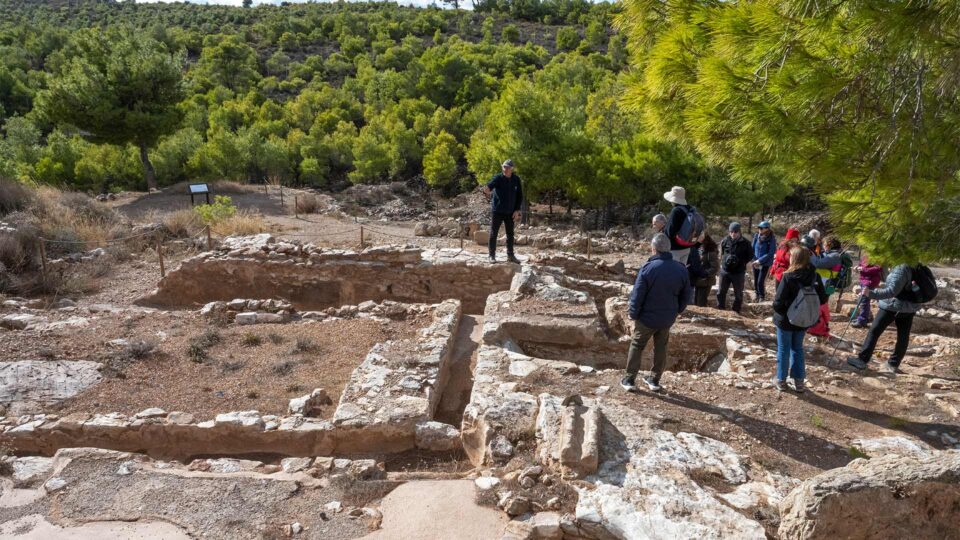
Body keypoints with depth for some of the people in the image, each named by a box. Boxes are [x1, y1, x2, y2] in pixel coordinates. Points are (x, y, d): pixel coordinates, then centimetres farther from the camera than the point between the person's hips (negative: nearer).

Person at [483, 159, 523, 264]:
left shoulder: (516, 179, 0)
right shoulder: (498, 178, -10)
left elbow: (519, 196, 6)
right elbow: (489, 186, -28)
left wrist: (517, 210, -2)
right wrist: (487, 189, -53)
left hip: (510, 212, 4)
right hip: (497, 211, -4)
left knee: (510, 234, 12)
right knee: (493, 234, 1)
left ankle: (510, 255, 25)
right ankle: (492, 255, 11)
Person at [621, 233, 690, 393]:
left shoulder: (648, 268, -20)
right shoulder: (681, 269, -4)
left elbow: (637, 295, -17)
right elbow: (685, 295, 6)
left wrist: (634, 315, -5)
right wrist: (676, 311, 18)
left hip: (647, 317, -4)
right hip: (667, 318, 4)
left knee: (636, 346, 11)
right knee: (660, 348, 19)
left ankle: (629, 380, 15)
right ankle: (655, 380, 25)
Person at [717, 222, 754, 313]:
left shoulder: (745, 243, -8)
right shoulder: (725, 241, -2)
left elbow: (750, 256, 2)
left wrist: (741, 262, -8)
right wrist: (723, 261, 1)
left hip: (739, 272, -2)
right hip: (725, 271, 2)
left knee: (738, 294, 9)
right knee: (721, 292, 8)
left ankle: (736, 312, 20)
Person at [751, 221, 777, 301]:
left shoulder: (771, 239, -15)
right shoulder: (756, 236, -3)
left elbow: (770, 253, -16)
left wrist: (760, 261, -20)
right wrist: (752, 260, -6)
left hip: (766, 264, -4)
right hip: (755, 263, 4)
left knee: (760, 282, -7)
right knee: (755, 282, 12)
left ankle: (762, 298, 14)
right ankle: (757, 297, 31)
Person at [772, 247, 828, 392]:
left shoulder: (788, 277, -22)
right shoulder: (814, 276, -7)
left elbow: (778, 301, -24)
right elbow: (823, 299, 0)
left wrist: (776, 309, -4)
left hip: (786, 320, -4)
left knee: (783, 349, 11)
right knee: (798, 349, 20)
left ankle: (781, 380, 21)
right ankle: (799, 381, 25)